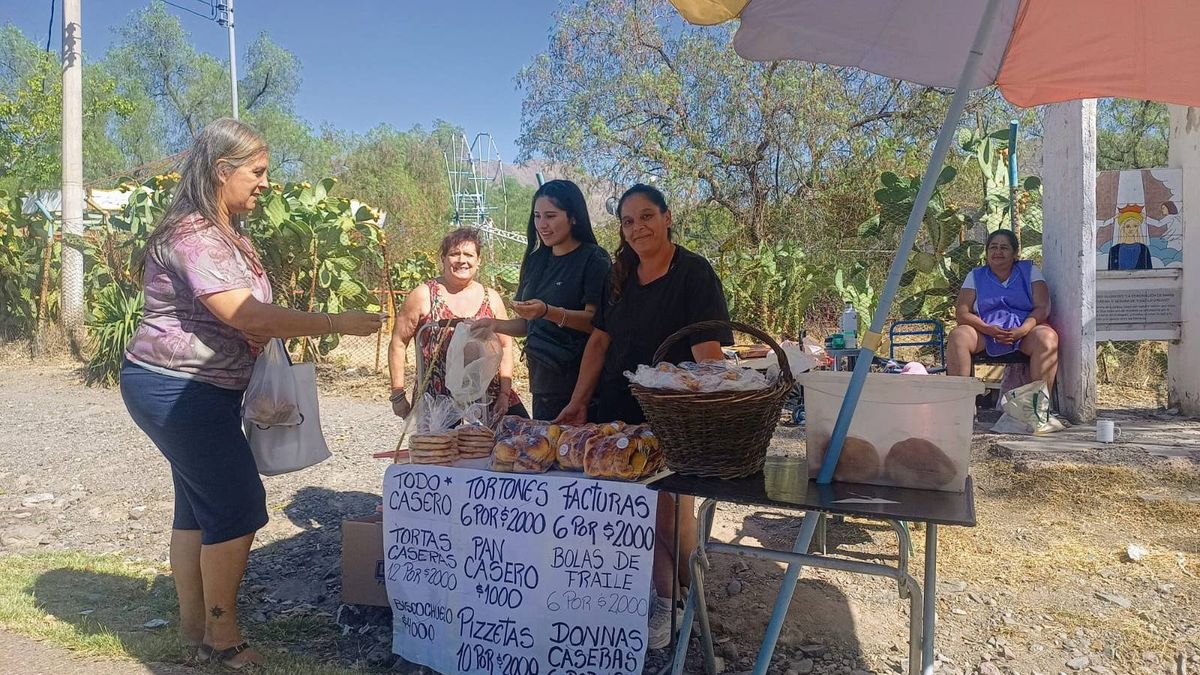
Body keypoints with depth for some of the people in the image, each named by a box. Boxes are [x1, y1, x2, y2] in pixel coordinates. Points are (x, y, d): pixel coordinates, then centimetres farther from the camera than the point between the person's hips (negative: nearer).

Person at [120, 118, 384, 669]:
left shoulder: (229, 233, 13)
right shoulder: (194, 236, -19)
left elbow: (247, 320, 15)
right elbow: (243, 316, -29)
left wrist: (291, 338, 0)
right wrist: (334, 324, -28)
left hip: (205, 390, 10)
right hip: (175, 389, -10)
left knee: (198, 505, 14)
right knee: (238, 505, -6)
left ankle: (194, 627, 25)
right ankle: (221, 637, 8)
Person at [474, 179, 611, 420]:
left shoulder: (594, 259, -8)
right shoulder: (535, 260, 12)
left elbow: (596, 321, -16)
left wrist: (548, 312, -28)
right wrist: (496, 325, 0)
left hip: (578, 382, -6)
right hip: (542, 381, 6)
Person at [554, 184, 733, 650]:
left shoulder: (693, 273, -11)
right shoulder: (621, 274, 9)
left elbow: (708, 351, -19)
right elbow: (600, 340, 11)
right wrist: (578, 402, 4)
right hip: (618, 413, 6)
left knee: (669, 514, 0)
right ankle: (656, 597, 25)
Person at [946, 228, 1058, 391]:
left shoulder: (1029, 271, 14)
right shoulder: (975, 276, 15)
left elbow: (1043, 308, 1)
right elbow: (961, 313, 2)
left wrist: (1022, 331, -19)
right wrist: (989, 329, -17)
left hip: (1025, 330, 0)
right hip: (985, 332, 0)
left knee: (1047, 337, -33)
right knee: (957, 335, -30)